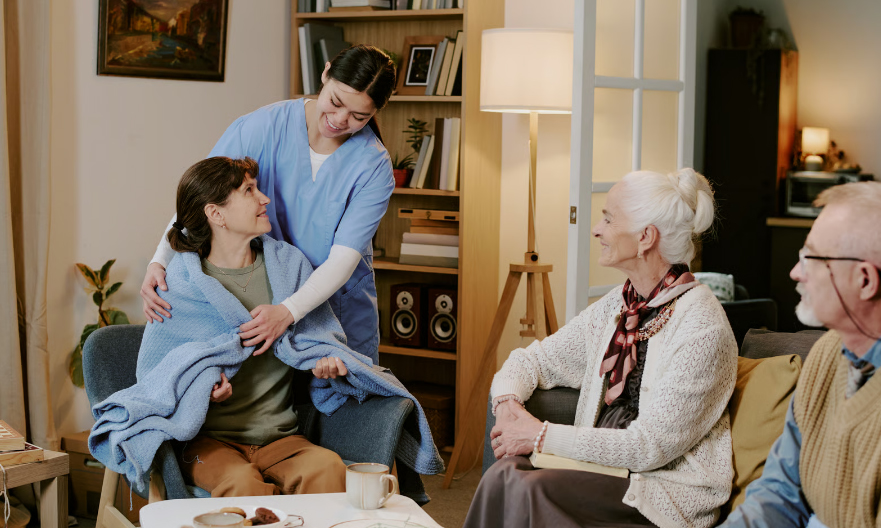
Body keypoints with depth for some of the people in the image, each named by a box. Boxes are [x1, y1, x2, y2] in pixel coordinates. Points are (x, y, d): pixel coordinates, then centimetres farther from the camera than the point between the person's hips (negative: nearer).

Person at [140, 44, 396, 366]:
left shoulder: (374, 166, -15)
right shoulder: (266, 126, -14)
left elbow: (344, 257, -23)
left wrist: (287, 312, -38)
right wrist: (160, 260, -31)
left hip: (339, 301, 0)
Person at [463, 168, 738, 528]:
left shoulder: (700, 326, -15)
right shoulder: (617, 306, 9)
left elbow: (652, 446, -19)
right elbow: (535, 359, 18)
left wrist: (544, 436, -16)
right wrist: (507, 401, -6)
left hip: (673, 495, -6)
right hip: (606, 464, 7)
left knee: (530, 489, -28)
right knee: (506, 473, -22)